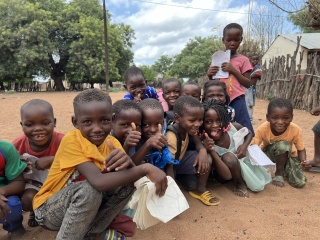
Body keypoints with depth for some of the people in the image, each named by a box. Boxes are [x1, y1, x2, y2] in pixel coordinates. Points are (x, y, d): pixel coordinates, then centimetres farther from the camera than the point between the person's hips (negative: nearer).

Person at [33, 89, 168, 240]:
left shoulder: (111, 142, -8)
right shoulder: (71, 140, -26)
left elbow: (133, 178, -17)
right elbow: (99, 182, -39)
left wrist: (128, 163, -39)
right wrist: (145, 168, -41)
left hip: (86, 205, 5)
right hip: (49, 209, -5)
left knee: (126, 182, -15)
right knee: (90, 189, -34)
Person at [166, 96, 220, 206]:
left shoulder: (188, 127, -17)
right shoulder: (171, 138, -37)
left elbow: (198, 143, -4)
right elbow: (169, 167, -34)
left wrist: (203, 151, -28)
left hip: (180, 159, 6)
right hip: (170, 165, -6)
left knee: (206, 160, -13)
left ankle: (200, 190, 8)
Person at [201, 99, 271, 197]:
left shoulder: (234, 127, -23)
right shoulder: (207, 144, -29)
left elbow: (249, 134, 4)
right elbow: (227, 175, -34)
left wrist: (244, 146, -18)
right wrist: (211, 151, -45)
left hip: (243, 159, 4)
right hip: (227, 164, -4)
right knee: (228, 157, -34)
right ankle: (240, 183, -7)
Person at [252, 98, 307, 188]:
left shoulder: (295, 130, -25)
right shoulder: (262, 129, -28)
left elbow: (301, 149, -15)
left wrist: (303, 160, -36)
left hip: (288, 155, 0)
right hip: (268, 154, 0)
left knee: (300, 183, -21)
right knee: (281, 145, -34)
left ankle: (282, 170, 12)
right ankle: (279, 172, -5)